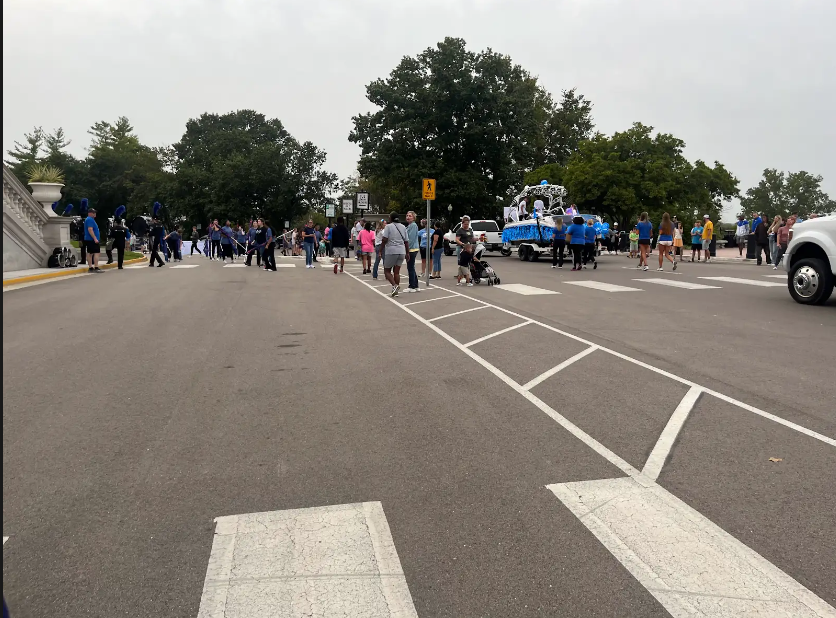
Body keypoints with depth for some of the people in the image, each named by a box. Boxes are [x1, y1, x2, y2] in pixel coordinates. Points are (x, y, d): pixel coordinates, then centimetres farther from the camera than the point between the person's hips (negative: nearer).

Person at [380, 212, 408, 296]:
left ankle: (394, 286, -15)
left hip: (391, 251, -5)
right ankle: (396, 290, 8)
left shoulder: (388, 226, -4)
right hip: (401, 251, 5)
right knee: (396, 272, 10)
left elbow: (384, 239, -13)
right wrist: (407, 253, 18)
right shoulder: (403, 227, 12)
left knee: (387, 271, 6)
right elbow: (406, 242, 12)